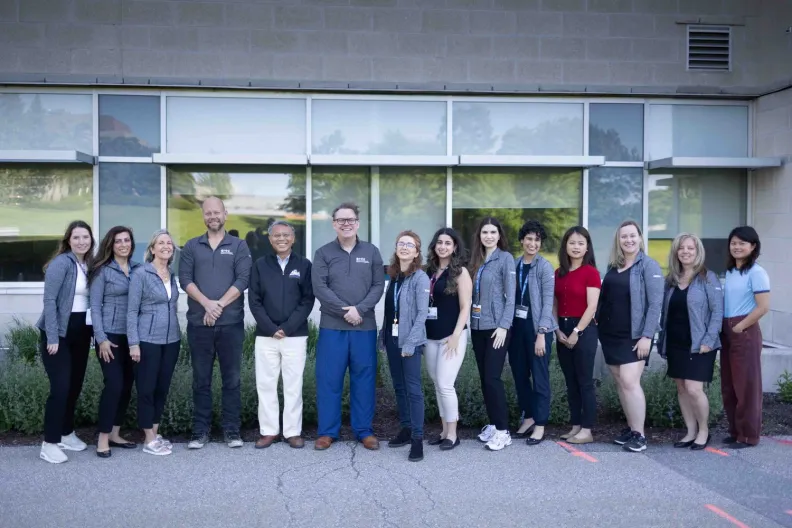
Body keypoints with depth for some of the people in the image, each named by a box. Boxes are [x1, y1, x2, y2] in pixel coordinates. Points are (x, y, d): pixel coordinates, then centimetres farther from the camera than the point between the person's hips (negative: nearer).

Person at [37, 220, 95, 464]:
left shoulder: (90, 264, 9)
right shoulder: (61, 263, -12)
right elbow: (49, 300, -16)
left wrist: (95, 332, 5)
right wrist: (52, 337, -20)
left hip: (81, 333, 7)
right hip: (59, 333, -7)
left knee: (75, 386, 12)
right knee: (61, 387, -9)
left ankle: (67, 434, 27)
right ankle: (49, 444, 0)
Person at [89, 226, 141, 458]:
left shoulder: (138, 268, 8)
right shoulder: (102, 271, -3)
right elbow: (95, 307, -6)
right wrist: (101, 339, -12)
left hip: (132, 336, 5)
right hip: (110, 335, -5)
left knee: (127, 384, 7)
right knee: (114, 384, -9)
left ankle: (114, 434, 20)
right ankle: (103, 439, 2)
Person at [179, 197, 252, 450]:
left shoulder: (239, 246, 6)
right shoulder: (191, 246, 10)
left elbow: (242, 280, -5)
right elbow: (185, 279, 0)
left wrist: (219, 305, -13)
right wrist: (207, 303, -14)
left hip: (231, 323, -1)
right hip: (199, 323, 1)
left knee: (231, 379, 4)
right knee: (201, 380, 7)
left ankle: (232, 431, 12)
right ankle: (200, 431, 15)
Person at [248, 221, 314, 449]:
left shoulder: (304, 265, 4)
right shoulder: (260, 265, 7)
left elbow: (307, 300, -2)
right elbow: (254, 301, 2)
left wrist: (287, 328, -10)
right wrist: (270, 328, -8)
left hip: (295, 335, -1)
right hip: (265, 335, 1)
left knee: (293, 385, 3)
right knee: (265, 384, 5)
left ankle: (293, 432, 11)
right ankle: (269, 431, 15)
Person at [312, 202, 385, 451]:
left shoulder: (371, 252, 7)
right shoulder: (323, 253, 4)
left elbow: (378, 286, 1)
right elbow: (319, 287, -6)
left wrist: (359, 310, -13)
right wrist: (345, 311, -14)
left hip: (365, 326, 1)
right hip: (332, 326, -1)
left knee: (364, 379, 7)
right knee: (328, 380, 3)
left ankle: (364, 431, 17)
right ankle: (327, 431, 14)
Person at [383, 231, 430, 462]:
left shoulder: (420, 277, -9)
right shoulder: (393, 276, 11)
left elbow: (422, 313, -14)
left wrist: (410, 342, -18)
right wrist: (383, 334, 8)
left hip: (410, 340, -7)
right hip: (392, 338, 7)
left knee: (413, 388, -6)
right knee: (399, 386, 13)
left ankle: (417, 438, -2)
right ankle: (406, 429, 24)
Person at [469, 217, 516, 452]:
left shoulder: (505, 258, -5)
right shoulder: (476, 259, 12)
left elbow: (510, 295, -9)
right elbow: (472, 293, 14)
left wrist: (504, 326, -15)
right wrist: (471, 322, 7)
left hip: (496, 326, -6)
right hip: (477, 326, 6)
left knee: (492, 378, -8)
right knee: (484, 378, 9)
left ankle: (503, 430, 0)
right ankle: (493, 424, 19)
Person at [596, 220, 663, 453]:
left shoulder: (648, 265, -6)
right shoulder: (613, 266, 12)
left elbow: (655, 303, -12)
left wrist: (647, 336, -17)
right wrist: (598, 322, 6)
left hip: (633, 336, -6)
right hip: (610, 334, 6)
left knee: (630, 382, -11)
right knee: (620, 383, 10)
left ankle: (639, 435, -2)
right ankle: (630, 428, 20)